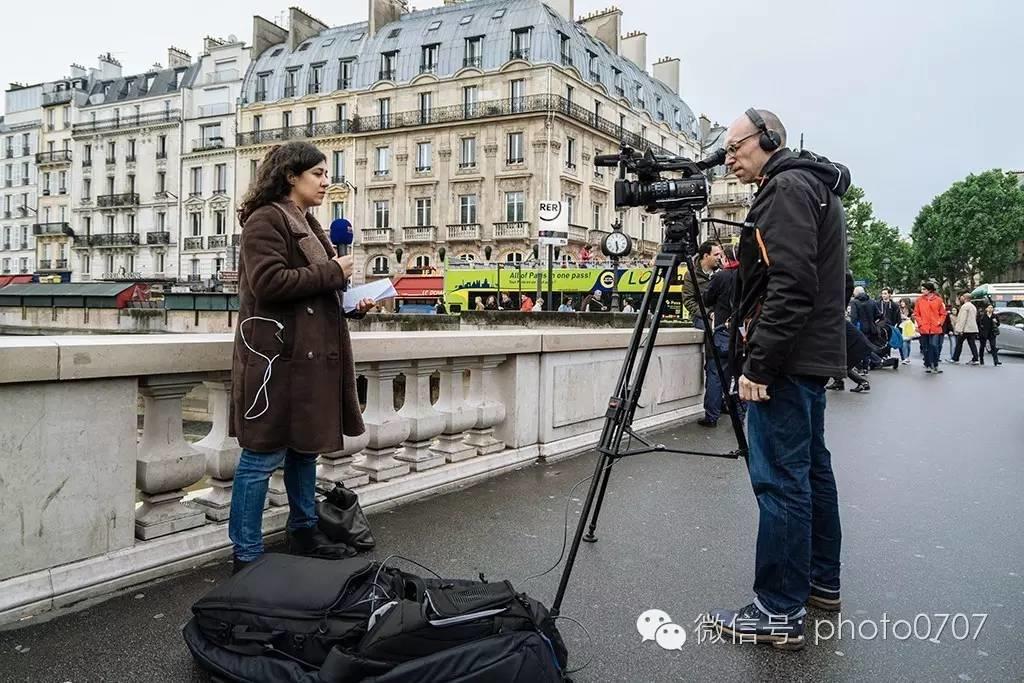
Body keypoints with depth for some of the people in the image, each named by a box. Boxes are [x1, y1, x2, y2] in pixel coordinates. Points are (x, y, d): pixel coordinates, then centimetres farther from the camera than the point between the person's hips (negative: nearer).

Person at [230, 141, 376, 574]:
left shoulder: (307, 225, 21)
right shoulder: (265, 220, -9)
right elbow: (269, 281, -21)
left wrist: (352, 304, 10)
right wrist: (332, 273, -14)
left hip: (309, 354, 10)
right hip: (276, 355, -10)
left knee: (305, 446, 17)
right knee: (264, 455, -3)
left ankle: (303, 534, 32)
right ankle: (246, 556, 7)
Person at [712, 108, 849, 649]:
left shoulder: (787, 188, -11)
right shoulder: (814, 187, 20)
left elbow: (789, 284, -23)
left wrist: (758, 363, -22)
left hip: (784, 361, -11)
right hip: (814, 355, 11)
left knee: (780, 480, -8)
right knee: (810, 468, 16)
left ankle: (779, 614, -2)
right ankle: (821, 581, 28)